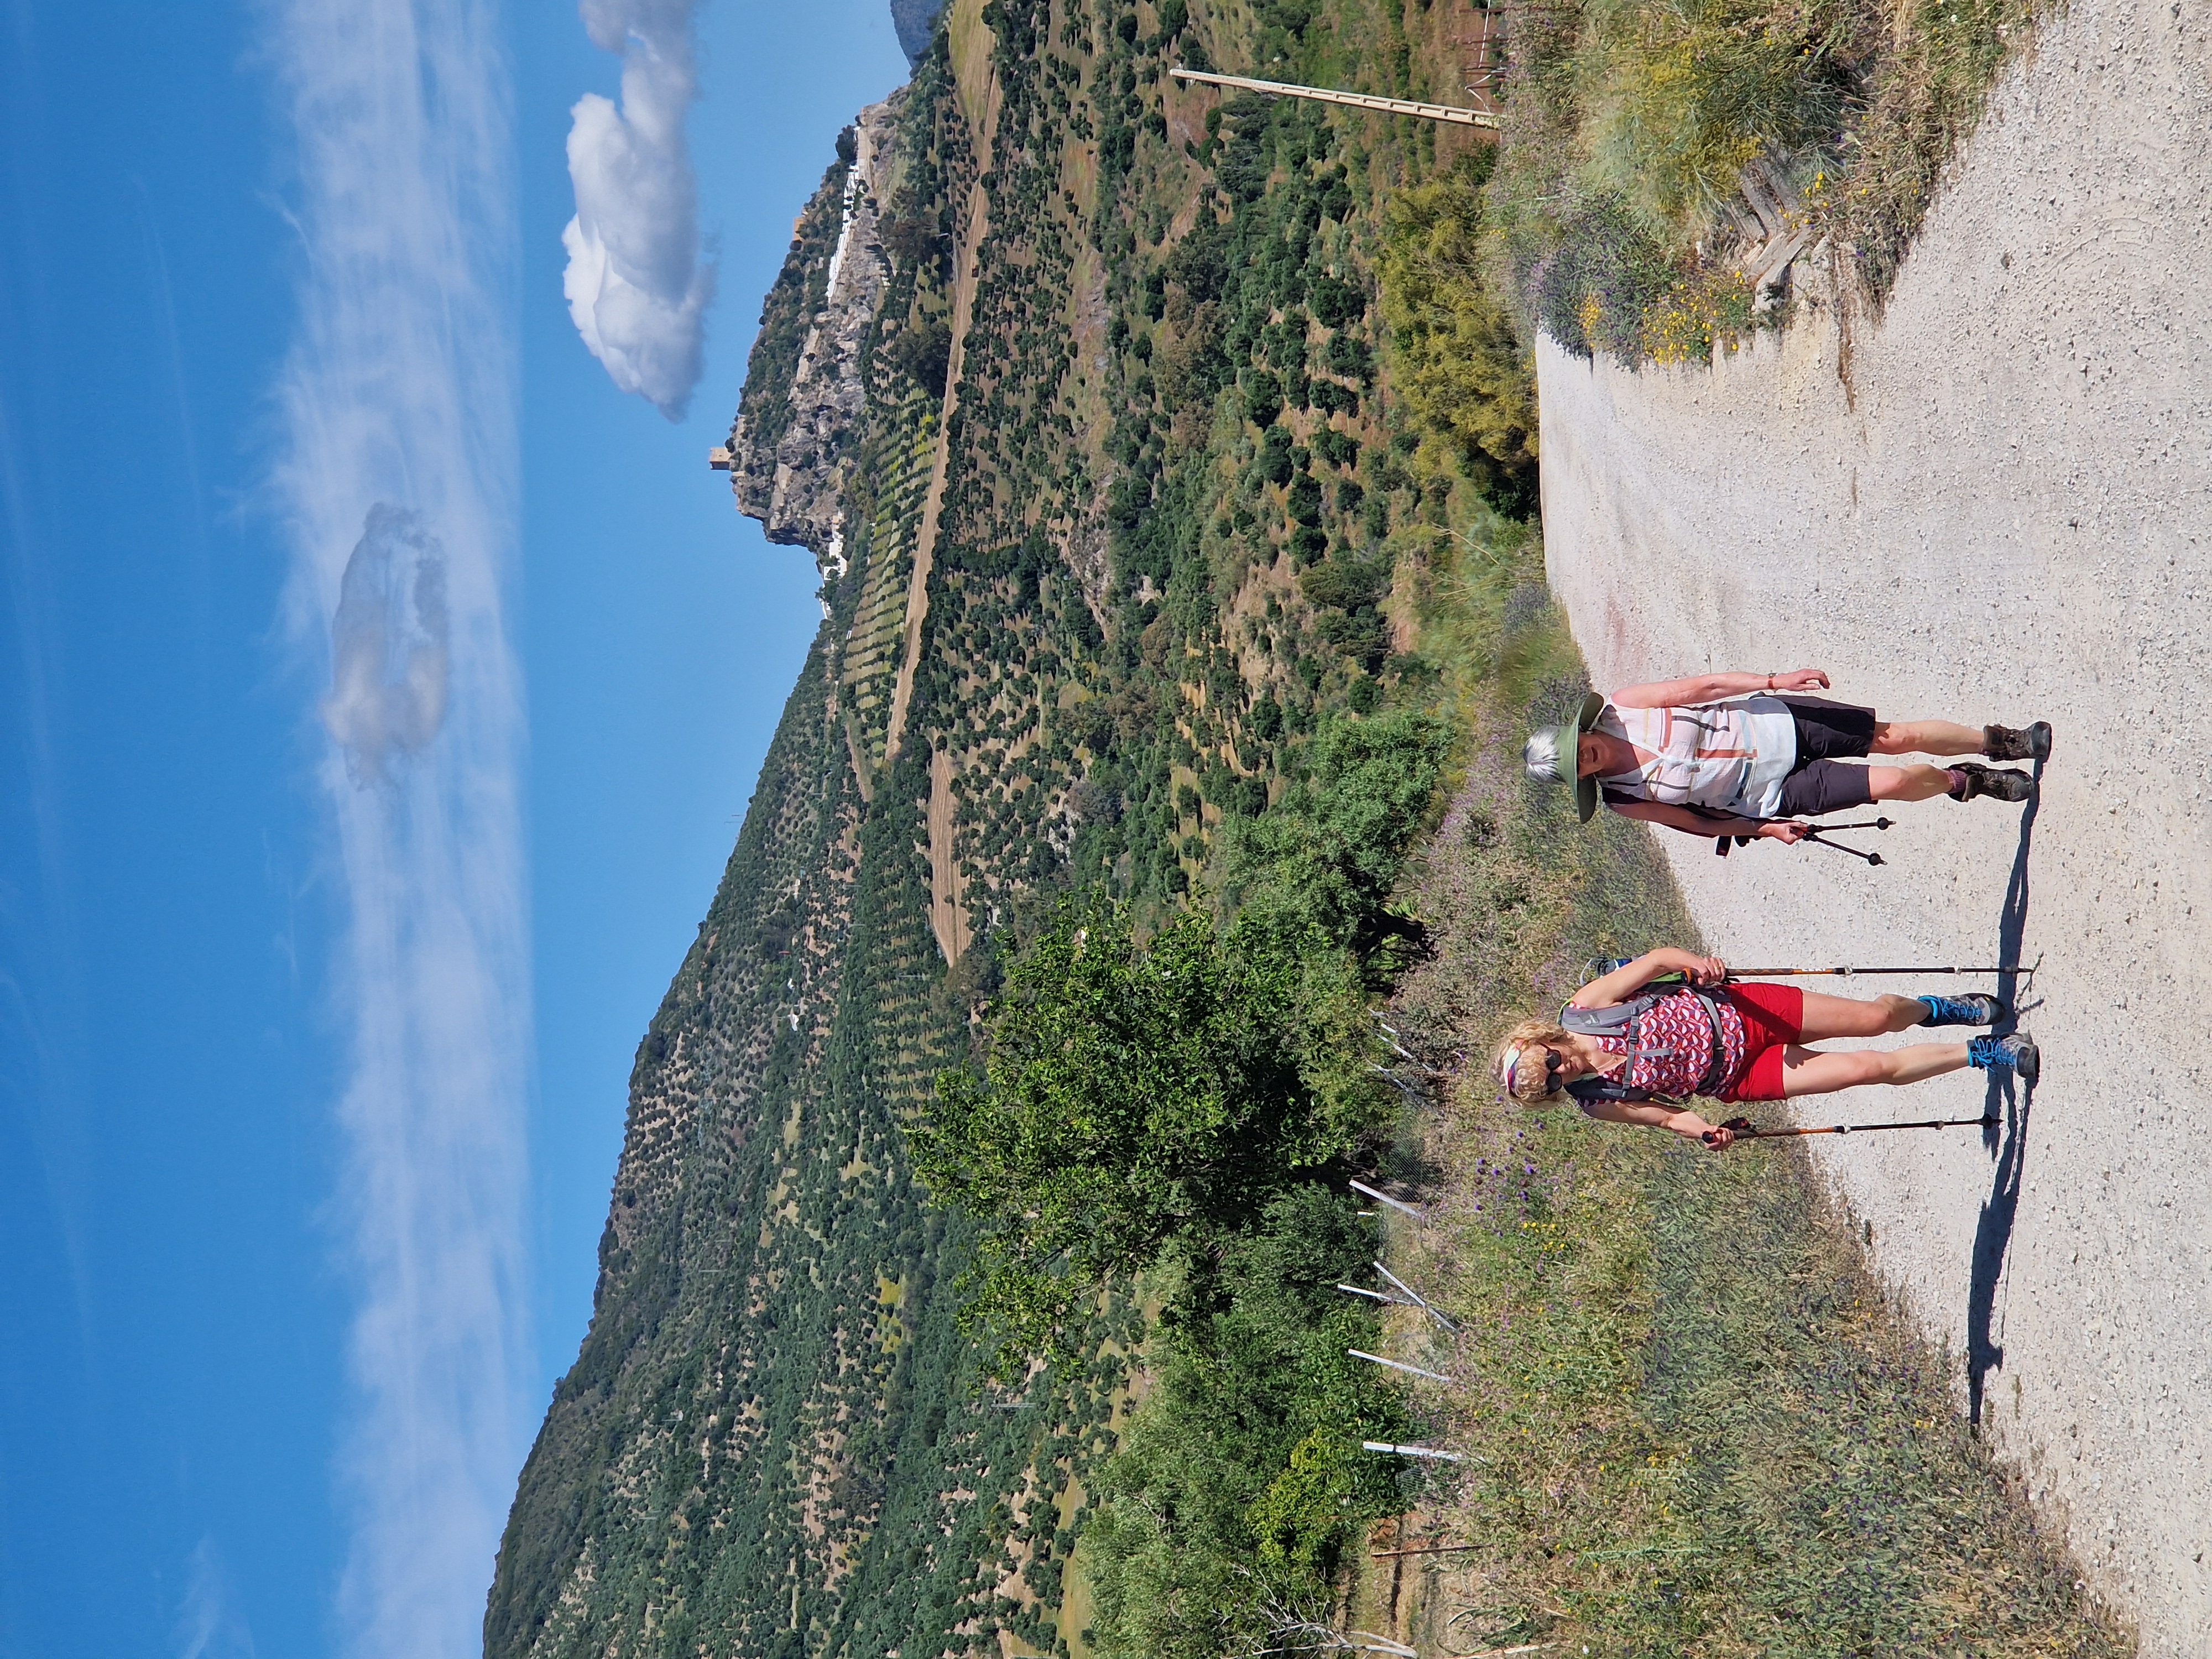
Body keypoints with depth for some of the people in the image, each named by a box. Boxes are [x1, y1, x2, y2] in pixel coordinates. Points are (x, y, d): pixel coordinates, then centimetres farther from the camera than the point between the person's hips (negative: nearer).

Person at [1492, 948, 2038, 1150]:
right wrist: (1702, 1130, -21)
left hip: (1735, 1013, 1)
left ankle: (1941, 1008, 38)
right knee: (1872, 1067, -6)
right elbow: (1665, 1113, -2)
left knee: (1875, 1018, 2)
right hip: (1738, 1077, -1)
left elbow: (1655, 960, -10)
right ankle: (1983, 1054, 19)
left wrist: (1694, 962, -28)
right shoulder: (1598, 1103, -15)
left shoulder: (1583, 1008, -17)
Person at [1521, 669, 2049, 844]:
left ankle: (1999, 741, 30)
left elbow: (1699, 687, -10)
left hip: (1774, 720, 2)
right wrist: (1764, 830, -8)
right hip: (1775, 791, -2)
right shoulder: (1623, 800, -16)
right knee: (1893, 782, -7)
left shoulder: (1620, 707, -17)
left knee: (1895, 736, 3)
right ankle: (1964, 781, 27)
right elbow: (1697, 821, -4)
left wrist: (1776, 680, -14)